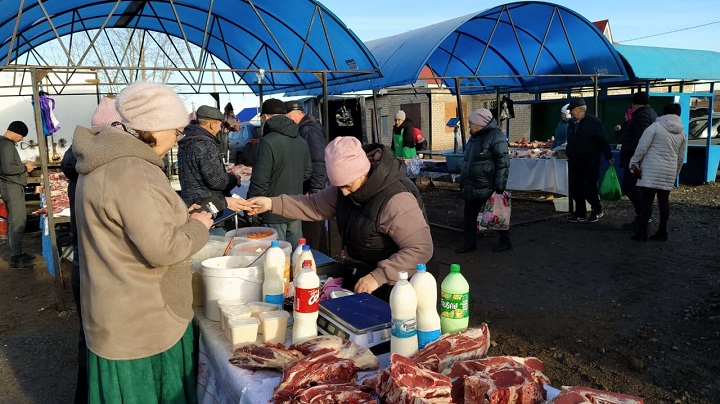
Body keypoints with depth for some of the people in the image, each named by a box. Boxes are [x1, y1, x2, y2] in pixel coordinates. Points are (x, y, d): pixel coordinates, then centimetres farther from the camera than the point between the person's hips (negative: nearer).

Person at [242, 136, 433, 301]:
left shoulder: (396, 200, -30)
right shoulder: (350, 183, -3)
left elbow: (421, 249, -30)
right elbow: (316, 205, 4)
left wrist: (378, 277, -33)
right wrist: (271, 203, -6)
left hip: (387, 290, -8)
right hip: (355, 280, 8)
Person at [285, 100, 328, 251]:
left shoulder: (309, 130, -16)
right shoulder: (305, 129, 15)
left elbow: (319, 162, -23)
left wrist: (313, 191, -22)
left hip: (312, 190, -11)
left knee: (310, 234, -6)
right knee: (318, 231, 20)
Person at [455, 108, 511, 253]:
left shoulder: (495, 137, -14)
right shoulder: (474, 137, 14)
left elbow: (503, 163, -18)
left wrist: (499, 186, -20)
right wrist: (463, 182, 21)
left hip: (488, 187, -9)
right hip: (472, 187, 9)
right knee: (469, 215, 11)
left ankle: (505, 241, 20)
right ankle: (469, 243, 22)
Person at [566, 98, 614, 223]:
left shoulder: (594, 122, -8)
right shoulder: (571, 123, 13)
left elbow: (603, 141, -11)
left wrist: (609, 156, -13)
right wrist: (567, 153, 15)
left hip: (590, 162, -7)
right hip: (574, 162, 7)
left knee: (588, 187, -6)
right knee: (574, 188, 5)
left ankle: (597, 210, 16)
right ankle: (580, 213, 17)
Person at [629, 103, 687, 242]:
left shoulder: (655, 126, -6)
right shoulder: (682, 133, 11)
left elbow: (642, 147, -10)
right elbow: (680, 157, 17)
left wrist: (634, 162, 0)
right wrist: (676, 172, 28)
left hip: (652, 170, -5)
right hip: (669, 171, 5)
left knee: (647, 200, -5)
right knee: (664, 200, 11)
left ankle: (642, 231, -5)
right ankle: (662, 231, 15)